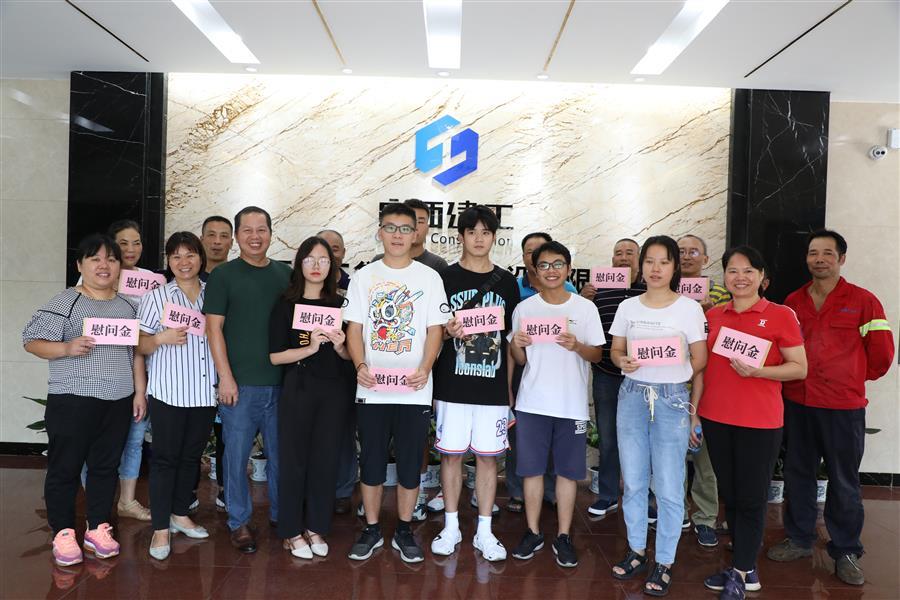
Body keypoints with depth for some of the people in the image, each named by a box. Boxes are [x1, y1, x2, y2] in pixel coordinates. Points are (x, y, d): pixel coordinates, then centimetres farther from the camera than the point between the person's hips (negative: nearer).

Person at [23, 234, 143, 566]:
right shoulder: (65, 302, -6)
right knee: (65, 468, 5)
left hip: (118, 402, 5)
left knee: (106, 466, 12)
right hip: (72, 401, -4)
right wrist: (67, 348, -25)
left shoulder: (127, 306, 11)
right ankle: (63, 534, 19)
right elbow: (32, 342, -8)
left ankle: (98, 528, 25)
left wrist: (139, 392, 12)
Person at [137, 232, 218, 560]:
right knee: (165, 457, 2)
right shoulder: (156, 296, 0)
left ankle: (180, 514, 30)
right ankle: (160, 529, 11)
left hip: (205, 390, 3)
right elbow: (140, 345, -1)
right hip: (168, 391, -3)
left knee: (192, 455, 14)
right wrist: (161, 338, -20)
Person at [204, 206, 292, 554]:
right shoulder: (223, 276, 0)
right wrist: (226, 377, -10)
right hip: (240, 383, -3)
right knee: (237, 455, 4)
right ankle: (239, 522, 20)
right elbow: (214, 328, -4)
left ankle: (280, 515, 28)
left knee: (281, 454, 11)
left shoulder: (285, 274, 10)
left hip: (282, 382, 3)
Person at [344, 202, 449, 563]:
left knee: (410, 465, 7)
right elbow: (355, 327, 4)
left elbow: (435, 329, 0)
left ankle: (404, 531, 25)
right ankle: (371, 530, 27)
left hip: (414, 389, -1)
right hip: (371, 389, 1)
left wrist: (425, 368, -16)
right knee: (371, 463, 9)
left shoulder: (429, 277, 3)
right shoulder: (364, 276, 6)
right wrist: (360, 364, -14)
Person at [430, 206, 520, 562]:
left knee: (488, 456, 7)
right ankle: (451, 527, 21)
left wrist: (511, 386, 8)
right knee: (451, 453, 6)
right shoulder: (445, 278, 2)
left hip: (493, 386, 2)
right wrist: (449, 332, -18)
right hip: (453, 385, -1)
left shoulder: (507, 282, 8)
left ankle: (484, 531, 20)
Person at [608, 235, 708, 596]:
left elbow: (700, 359, -1)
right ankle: (636, 551, 28)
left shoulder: (690, 308, -3)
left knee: (668, 487, 1)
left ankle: (664, 563, 17)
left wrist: (670, 380, -9)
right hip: (632, 396, 3)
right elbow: (616, 350, 9)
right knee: (633, 482, 11)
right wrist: (623, 362, -12)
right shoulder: (628, 307, 6)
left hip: (672, 399, -3)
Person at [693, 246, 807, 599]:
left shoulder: (781, 315, -4)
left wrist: (756, 371, -20)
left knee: (751, 499, 4)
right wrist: (694, 413, 9)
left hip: (759, 422, -4)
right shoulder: (712, 316, 7)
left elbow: (800, 368, -5)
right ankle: (747, 570, 28)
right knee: (729, 495, 13)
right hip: (716, 419, 4)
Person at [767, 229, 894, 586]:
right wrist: (799, 375, 8)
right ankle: (799, 539, 29)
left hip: (843, 406, -4)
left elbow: (881, 354, -2)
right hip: (797, 403, 4)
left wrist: (850, 378, 7)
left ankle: (846, 552, 21)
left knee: (844, 481, 5)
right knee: (797, 473, 13)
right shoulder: (793, 302, 7)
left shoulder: (863, 301, -5)